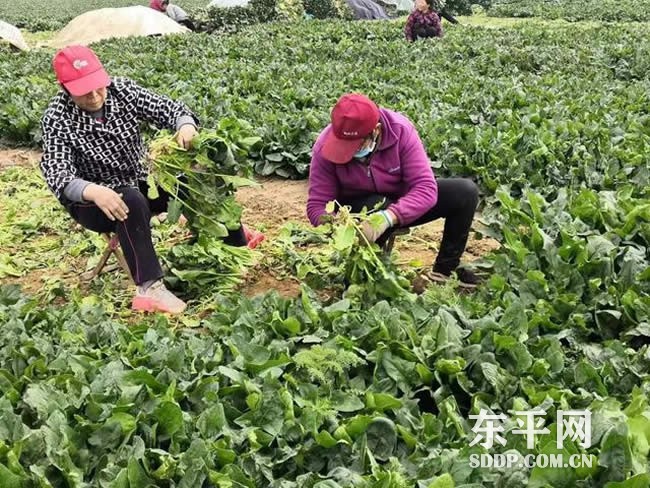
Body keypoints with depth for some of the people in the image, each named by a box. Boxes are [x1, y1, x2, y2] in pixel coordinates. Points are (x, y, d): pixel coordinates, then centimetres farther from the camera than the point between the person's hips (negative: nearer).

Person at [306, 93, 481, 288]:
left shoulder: (401, 131, -27)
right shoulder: (325, 147, -24)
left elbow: (426, 188, -32)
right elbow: (317, 204, -20)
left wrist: (387, 218, -47)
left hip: (403, 202, 2)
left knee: (466, 192, -16)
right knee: (377, 206, -38)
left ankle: (445, 268, -2)